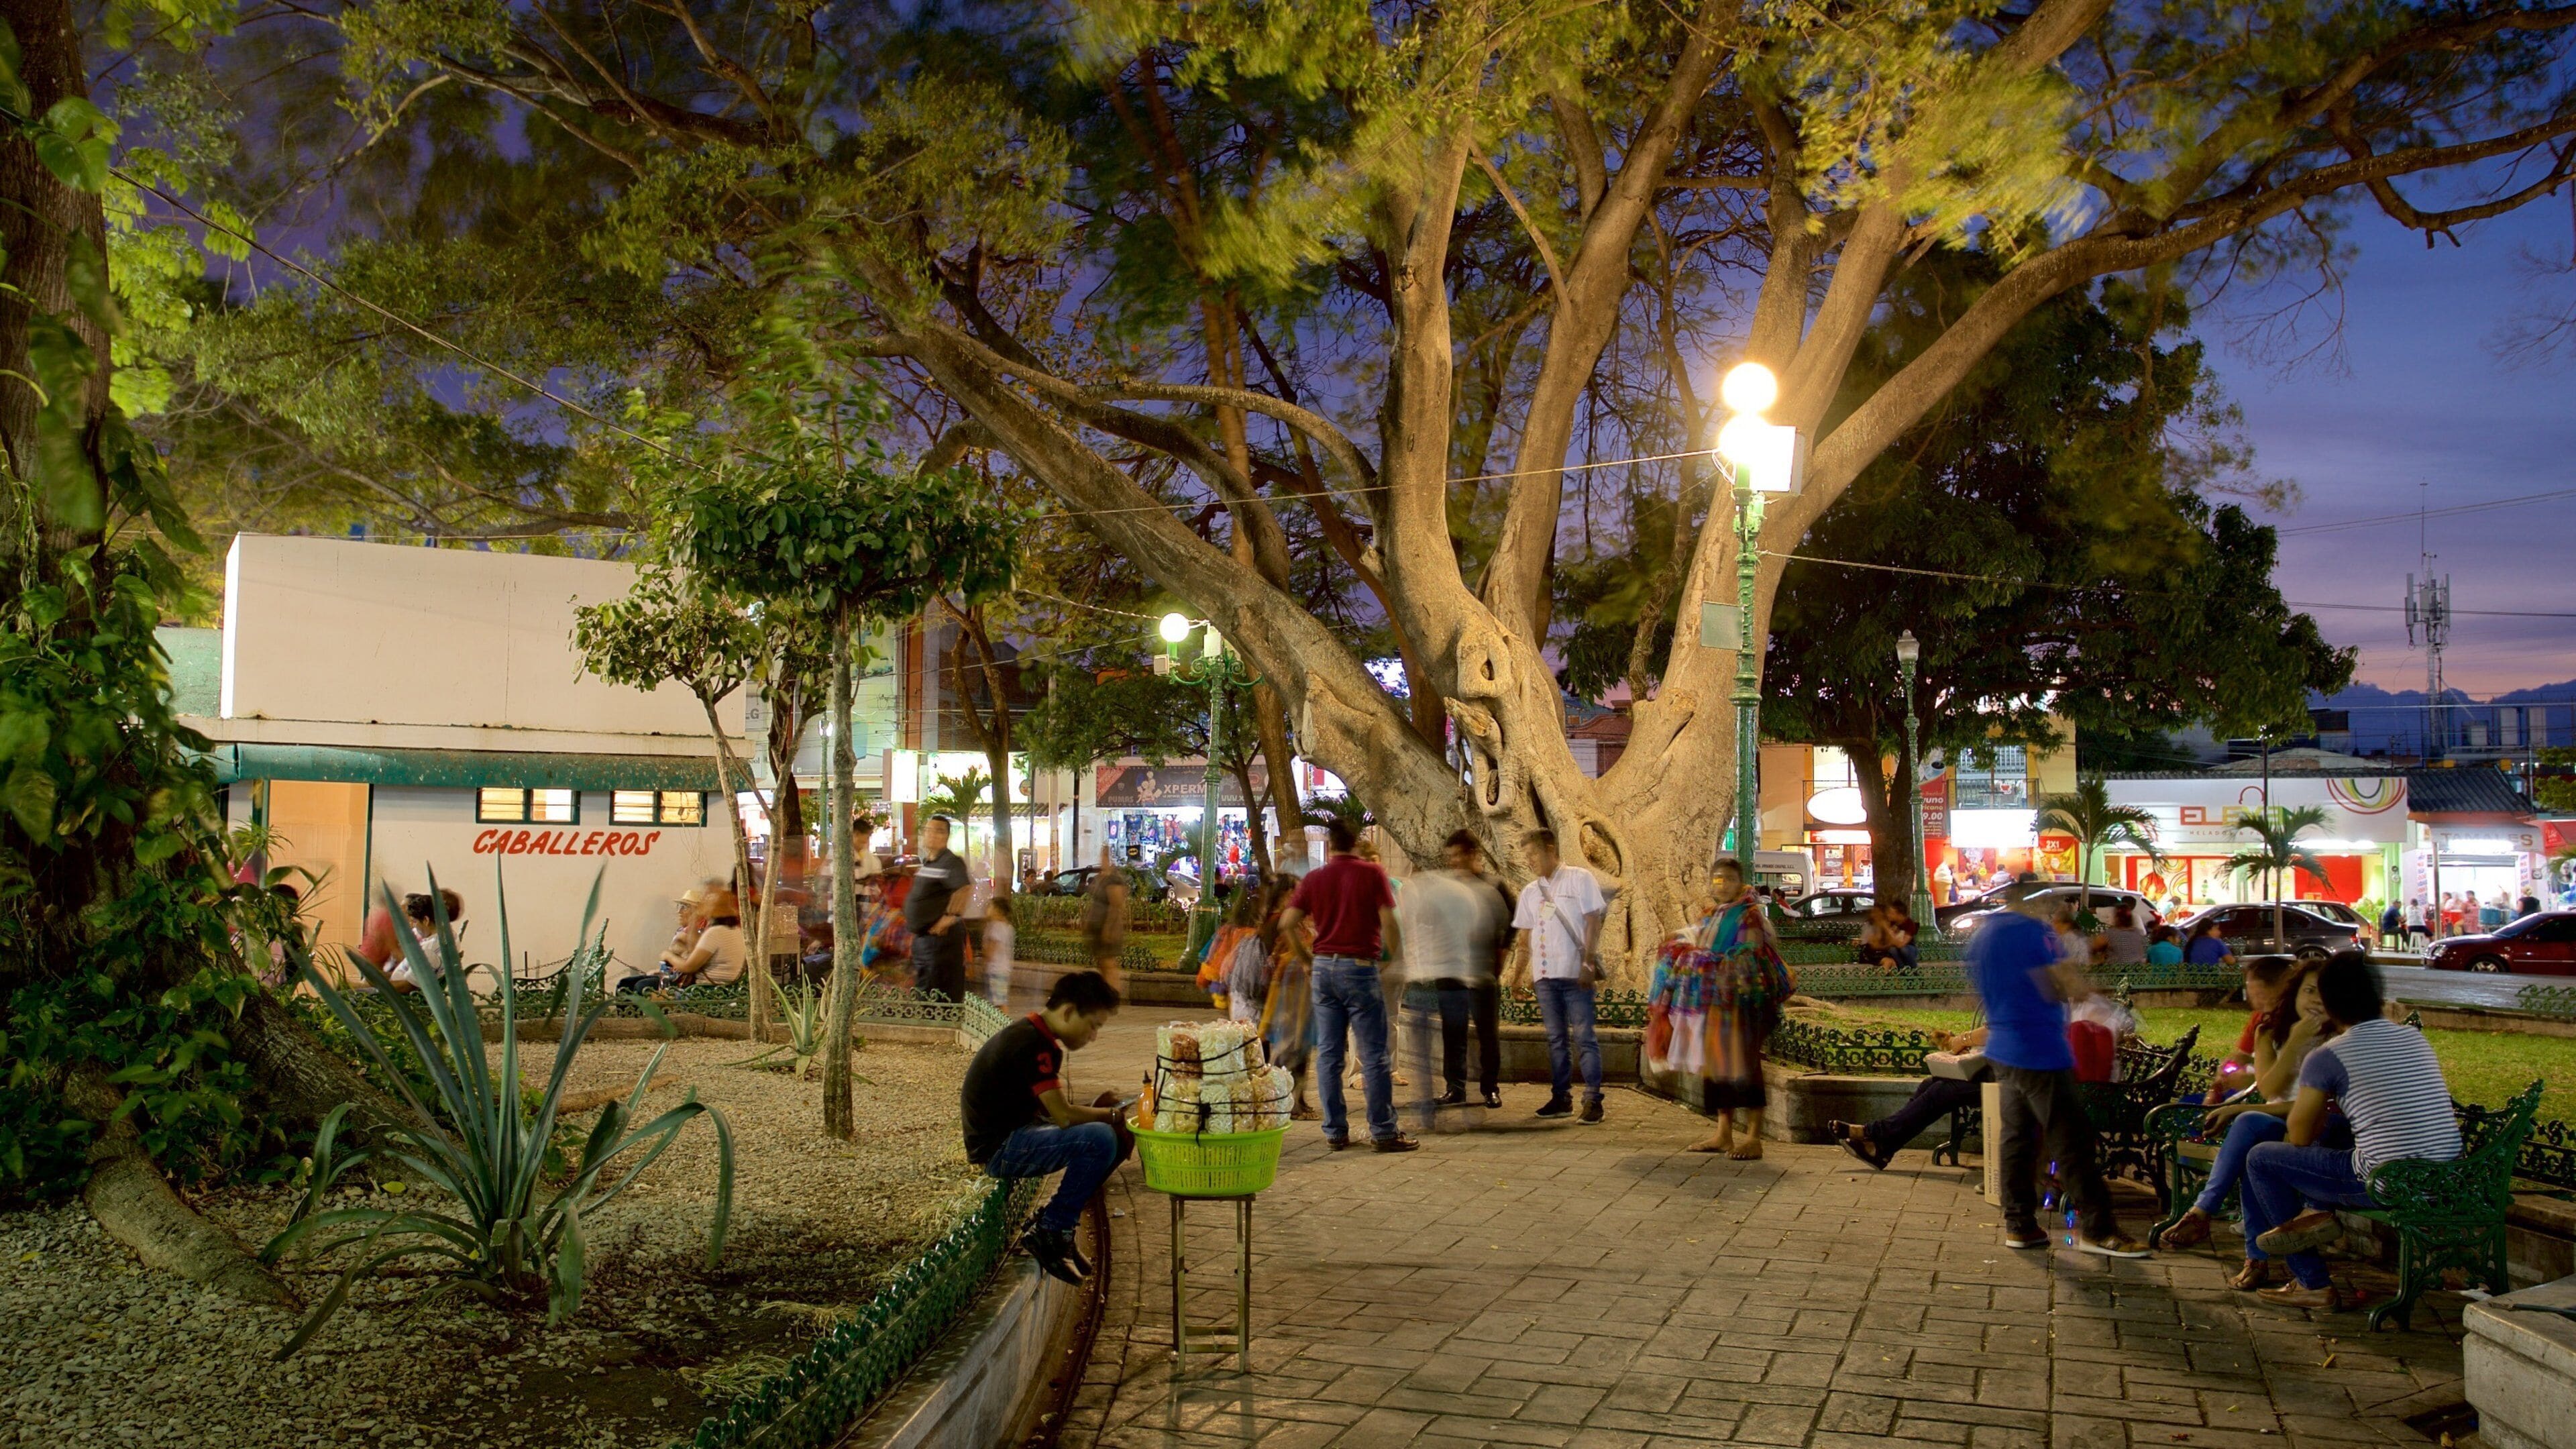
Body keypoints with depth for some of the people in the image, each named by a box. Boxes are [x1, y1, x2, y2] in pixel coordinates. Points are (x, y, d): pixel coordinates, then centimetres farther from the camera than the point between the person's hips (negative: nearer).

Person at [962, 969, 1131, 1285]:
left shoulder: (1037, 1037, 12)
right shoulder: (1032, 1044, -20)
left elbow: (1051, 1110, 13)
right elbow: (1062, 1116, -23)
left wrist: (1097, 1109, -3)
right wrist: (1111, 1114, -7)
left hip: (1017, 1133, 11)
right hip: (998, 1148, -11)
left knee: (1120, 1136, 7)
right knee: (1101, 1139, -27)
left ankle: (1056, 1220, 7)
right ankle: (1049, 1234, -13)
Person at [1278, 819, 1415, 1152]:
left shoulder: (1314, 878, 5)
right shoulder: (1372, 874, -4)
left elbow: (1286, 923, 3)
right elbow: (1389, 922, -7)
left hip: (1324, 966, 4)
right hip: (1360, 966, -4)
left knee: (1328, 1053, 8)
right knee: (1374, 1055, 0)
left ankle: (1335, 1131, 9)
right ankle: (1383, 1132, 1)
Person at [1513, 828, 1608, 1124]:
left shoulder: (1579, 879, 0)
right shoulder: (1530, 891, 15)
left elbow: (1593, 922, -5)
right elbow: (1526, 933, 18)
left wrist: (1589, 963, -12)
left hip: (1575, 974, -5)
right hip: (1545, 975, 5)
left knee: (1583, 1037, -4)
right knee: (1556, 1039, 9)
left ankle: (1592, 1100, -1)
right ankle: (1561, 1097, 15)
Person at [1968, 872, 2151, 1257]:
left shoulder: (1980, 938, 14)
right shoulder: (2032, 932, -13)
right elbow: (2070, 988, -17)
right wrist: (2075, 974, 4)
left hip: (2003, 1051, 9)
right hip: (2040, 1052, -9)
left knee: (2016, 1136, 11)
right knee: (2071, 1139, -4)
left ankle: (2019, 1225, 12)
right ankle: (2098, 1229, -1)